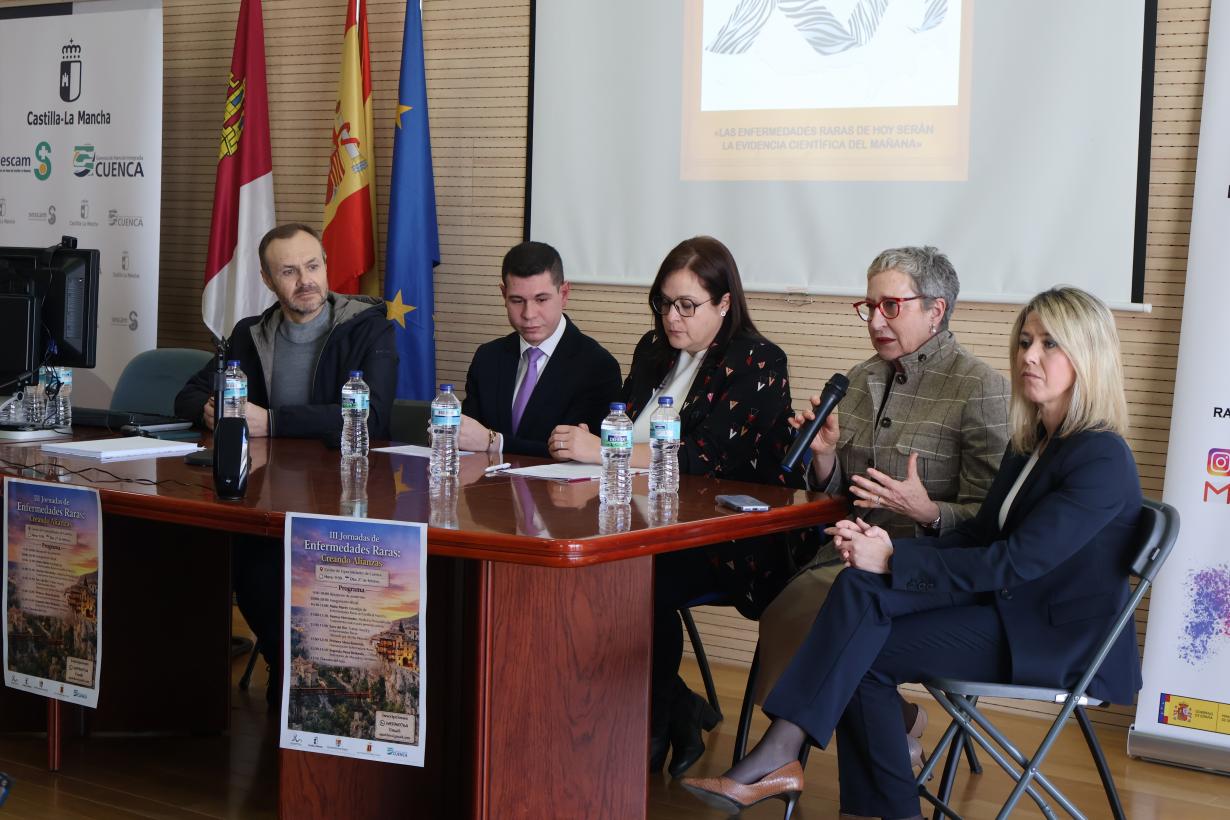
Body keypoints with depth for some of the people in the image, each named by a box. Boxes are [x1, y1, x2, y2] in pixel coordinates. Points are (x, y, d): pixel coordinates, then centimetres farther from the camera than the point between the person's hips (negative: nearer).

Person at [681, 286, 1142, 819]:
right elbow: (978, 536, 10)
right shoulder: (1031, 445, 13)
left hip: (1062, 640, -8)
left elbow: (1015, 561, -23)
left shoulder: (1103, 459, -17)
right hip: (1010, 610, 8)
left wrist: (893, 561, -22)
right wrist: (889, 548, -10)